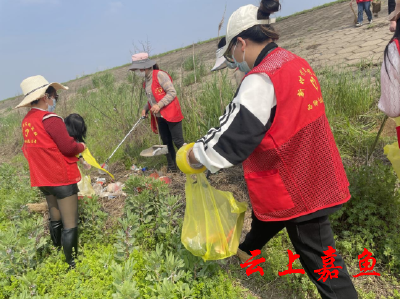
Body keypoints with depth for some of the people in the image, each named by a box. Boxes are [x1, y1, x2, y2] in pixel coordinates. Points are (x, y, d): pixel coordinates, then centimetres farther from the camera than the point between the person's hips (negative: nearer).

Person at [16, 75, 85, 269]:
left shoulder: (27, 121, 6)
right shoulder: (50, 119, -20)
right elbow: (68, 147, -20)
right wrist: (81, 147, 0)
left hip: (43, 179, 9)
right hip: (62, 178, -9)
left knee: (55, 220, 23)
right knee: (70, 225, 1)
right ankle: (72, 264, 10)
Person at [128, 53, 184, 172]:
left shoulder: (160, 75, -12)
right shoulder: (146, 80, 12)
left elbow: (172, 92, -17)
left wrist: (159, 105, -23)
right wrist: (145, 108, 6)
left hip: (171, 114, -8)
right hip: (160, 117, 8)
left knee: (178, 141, -8)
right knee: (166, 142, 11)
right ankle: (172, 168, 20)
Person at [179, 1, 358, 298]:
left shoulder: (261, 79, -25)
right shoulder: (298, 64, 3)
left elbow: (228, 141, -24)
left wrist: (191, 156, -6)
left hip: (294, 186, -9)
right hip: (314, 173, 9)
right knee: (264, 212, 30)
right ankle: (247, 250, 58)